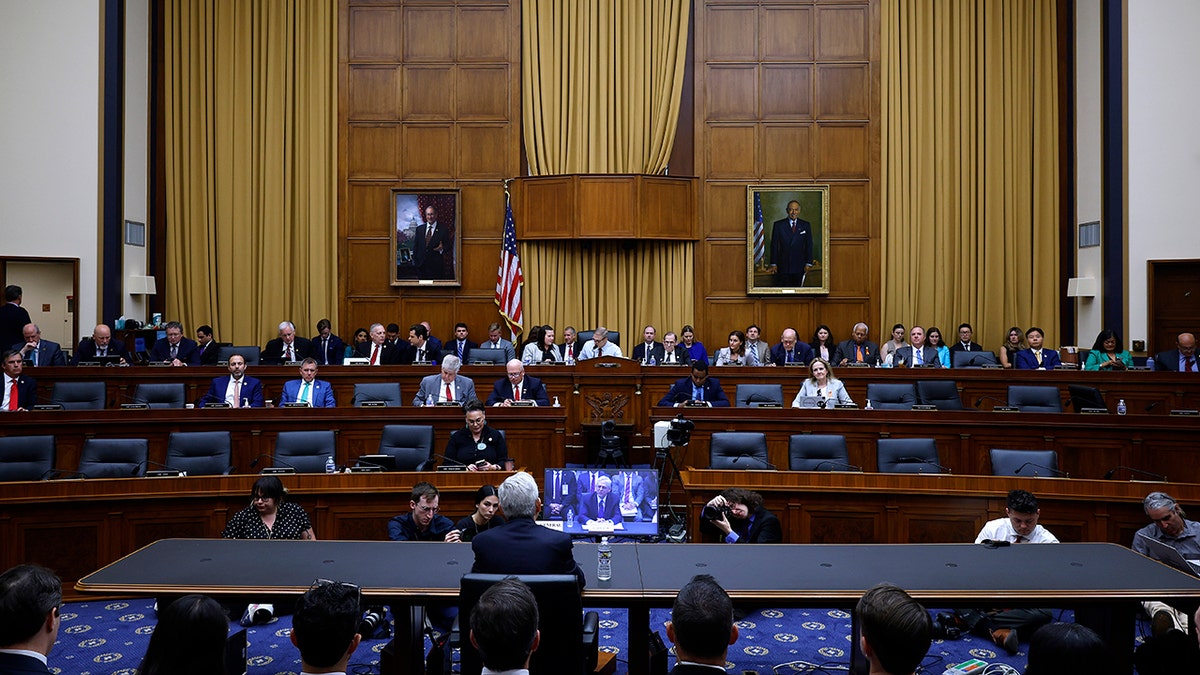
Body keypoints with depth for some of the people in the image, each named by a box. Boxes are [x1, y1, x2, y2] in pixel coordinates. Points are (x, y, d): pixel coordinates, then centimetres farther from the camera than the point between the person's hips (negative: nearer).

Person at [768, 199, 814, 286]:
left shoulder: (806, 225, 6)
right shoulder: (778, 225, 1)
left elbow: (809, 246, 7)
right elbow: (774, 245, 2)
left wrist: (808, 264, 0)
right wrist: (773, 264, -2)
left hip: (799, 266, 1)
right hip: (782, 266, -1)